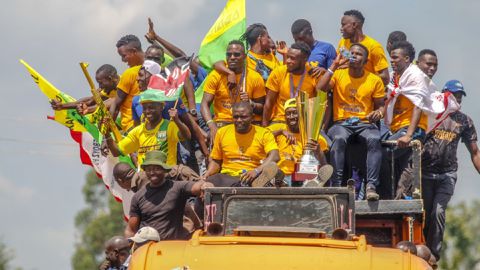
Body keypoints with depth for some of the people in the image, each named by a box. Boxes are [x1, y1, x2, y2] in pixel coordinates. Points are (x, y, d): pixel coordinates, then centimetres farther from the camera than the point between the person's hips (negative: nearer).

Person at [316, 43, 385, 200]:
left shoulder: (375, 80, 11)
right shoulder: (338, 74, 9)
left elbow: (380, 105, 16)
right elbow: (320, 89, -7)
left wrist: (378, 113, -8)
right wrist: (334, 66, -5)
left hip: (365, 123, 1)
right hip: (341, 122, -1)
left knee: (374, 139, -34)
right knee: (339, 138, -36)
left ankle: (371, 185, -38)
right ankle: (337, 184, -36)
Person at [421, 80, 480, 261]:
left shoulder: (465, 121, 10)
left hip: (447, 175, 1)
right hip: (425, 173, 0)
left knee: (438, 212, -16)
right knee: (426, 214, 0)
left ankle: (434, 255, -11)